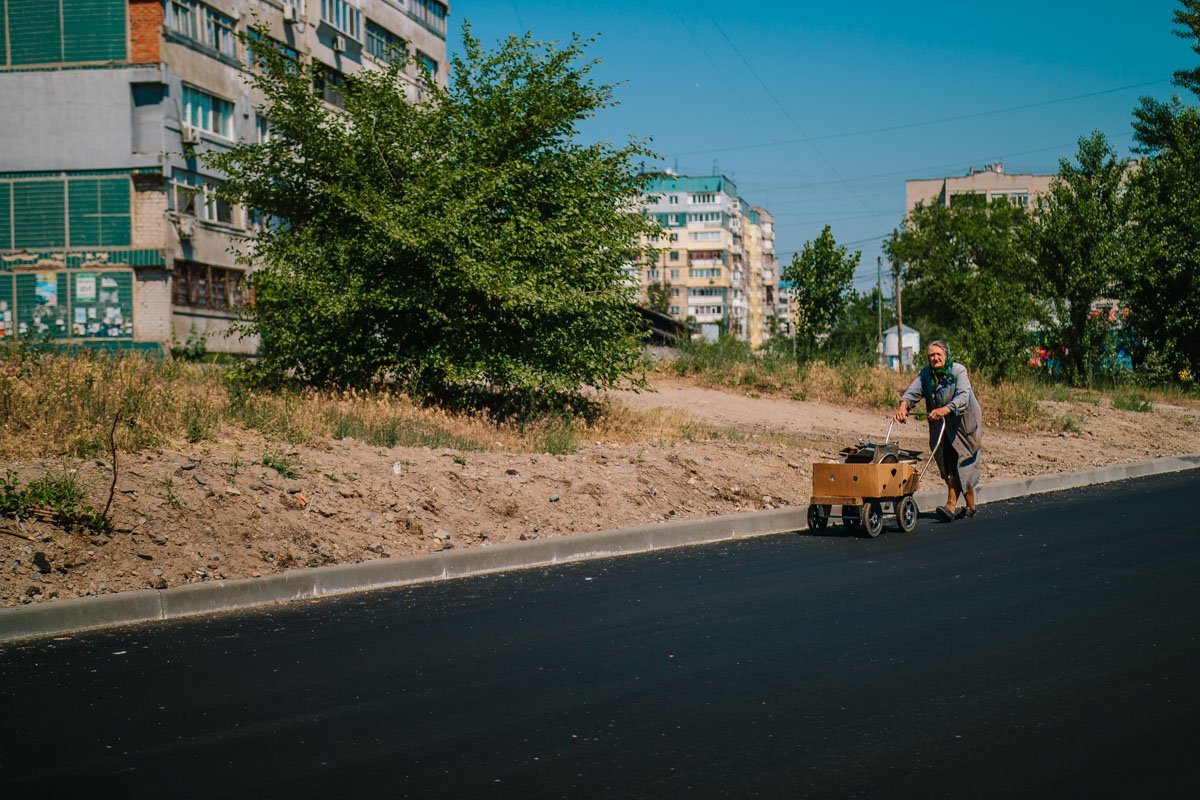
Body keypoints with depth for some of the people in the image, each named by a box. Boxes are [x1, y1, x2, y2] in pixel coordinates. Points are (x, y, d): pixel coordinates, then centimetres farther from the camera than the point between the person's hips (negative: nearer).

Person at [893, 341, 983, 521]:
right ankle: (971, 506, 22)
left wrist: (945, 409, -47)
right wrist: (903, 405, -36)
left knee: (957, 463, -13)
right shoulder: (925, 373, -1)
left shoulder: (958, 371, -15)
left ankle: (951, 506, -17)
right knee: (949, 465, 8)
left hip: (963, 423, -5)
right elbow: (913, 391, -14)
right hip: (941, 426, 5)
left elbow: (963, 396, -29)